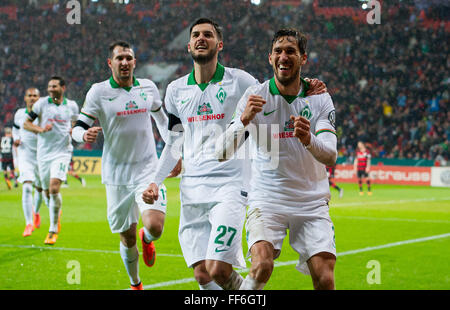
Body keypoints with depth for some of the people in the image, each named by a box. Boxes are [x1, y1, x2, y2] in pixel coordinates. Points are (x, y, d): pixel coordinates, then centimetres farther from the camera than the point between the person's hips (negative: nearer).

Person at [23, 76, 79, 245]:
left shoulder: (71, 105, 4)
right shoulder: (42, 103, -1)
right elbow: (26, 123, 1)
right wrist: (40, 129, -17)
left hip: (62, 152, -2)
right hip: (43, 153, 2)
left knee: (54, 188, -19)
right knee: (47, 193, 7)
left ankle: (53, 230, -9)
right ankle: (57, 213, 42)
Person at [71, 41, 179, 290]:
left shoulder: (148, 87, 4)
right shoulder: (98, 92, -5)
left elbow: (162, 119, 22)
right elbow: (78, 128, -6)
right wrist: (85, 134, -30)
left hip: (148, 170, 1)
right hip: (117, 175, -1)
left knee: (155, 227, -19)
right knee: (127, 238, 6)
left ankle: (146, 239, 19)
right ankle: (135, 284, 32)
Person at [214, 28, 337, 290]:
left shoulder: (320, 99, 1)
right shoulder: (255, 96, -3)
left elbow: (330, 156, -10)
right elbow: (222, 153, -10)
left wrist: (309, 140, -33)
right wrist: (244, 120, -28)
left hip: (312, 202, 2)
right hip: (267, 201, -2)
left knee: (325, 279, -11)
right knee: (262, 266, -26)